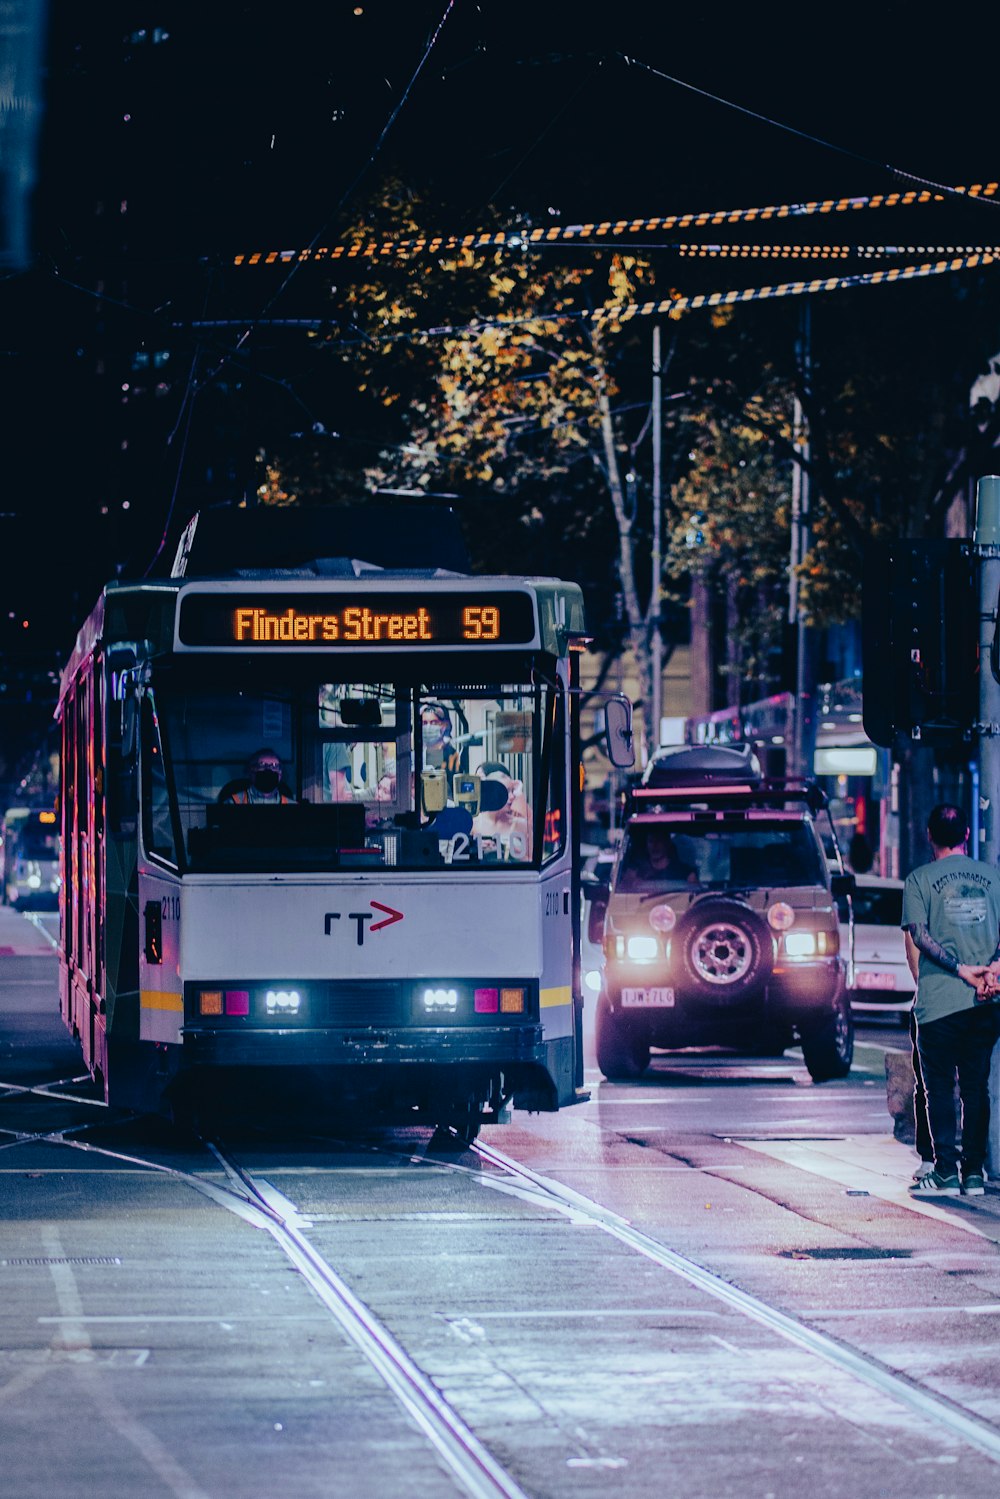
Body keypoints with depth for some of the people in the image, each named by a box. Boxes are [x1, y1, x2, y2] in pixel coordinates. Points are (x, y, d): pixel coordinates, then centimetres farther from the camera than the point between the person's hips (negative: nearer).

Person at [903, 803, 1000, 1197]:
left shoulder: (920, 879, 1)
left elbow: (919, 935, -10)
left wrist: (961, 969, -14)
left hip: (939, 1001, -3)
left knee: (940, 1089, 1)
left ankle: (946, 1173, -4)